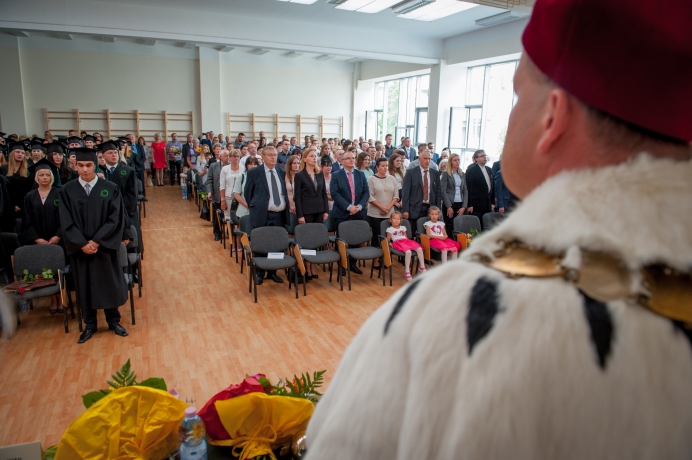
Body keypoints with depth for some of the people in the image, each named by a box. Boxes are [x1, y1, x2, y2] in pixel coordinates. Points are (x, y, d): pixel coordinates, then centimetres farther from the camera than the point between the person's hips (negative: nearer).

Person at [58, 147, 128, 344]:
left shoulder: (110, 189, -5)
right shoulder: (66, 191, -1)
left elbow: (115, 219, -10)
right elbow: (66, 223, -5)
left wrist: (97, 241, -16)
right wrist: (82, 244, -14)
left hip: (105, 247, -1)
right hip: (79, 249, 1)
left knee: (109, 283, 9)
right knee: (84, 286, 11)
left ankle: (113, 321, 27)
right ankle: (89, 325, 27)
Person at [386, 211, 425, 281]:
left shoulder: (403, 228, 28)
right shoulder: (390, 229, 12)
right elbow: (388, 240, 8)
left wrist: (409, 243, 9)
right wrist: (390, 244, -13)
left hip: (407, 241, 6)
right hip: (398, 243, -6)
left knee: (419, 249, -21)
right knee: (408, 251, -37)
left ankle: (422, 267, -8)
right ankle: (407, 272, -28)